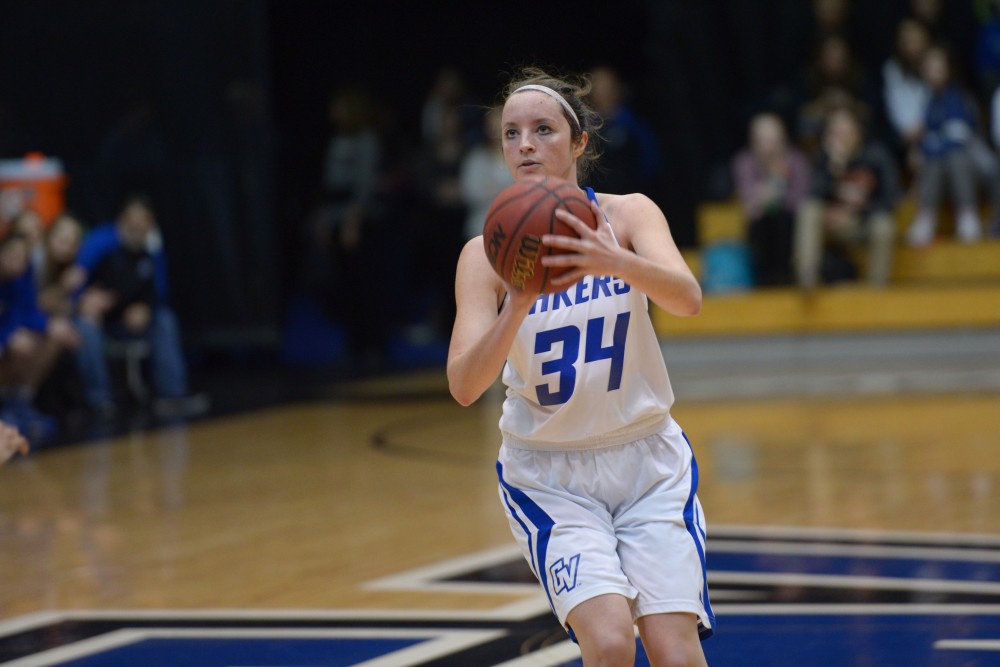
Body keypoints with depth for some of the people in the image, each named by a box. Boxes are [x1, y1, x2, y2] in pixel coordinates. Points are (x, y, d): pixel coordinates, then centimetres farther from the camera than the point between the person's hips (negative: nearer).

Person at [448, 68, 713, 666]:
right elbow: (464, 386, -22)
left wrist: (616, 263, -48)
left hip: (648, 461, 1)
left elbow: (687, 298, -27)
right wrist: (520, 302, -38)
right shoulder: (488, 254, -9)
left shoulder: (628, 214, -7)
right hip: (550, 476, -1)